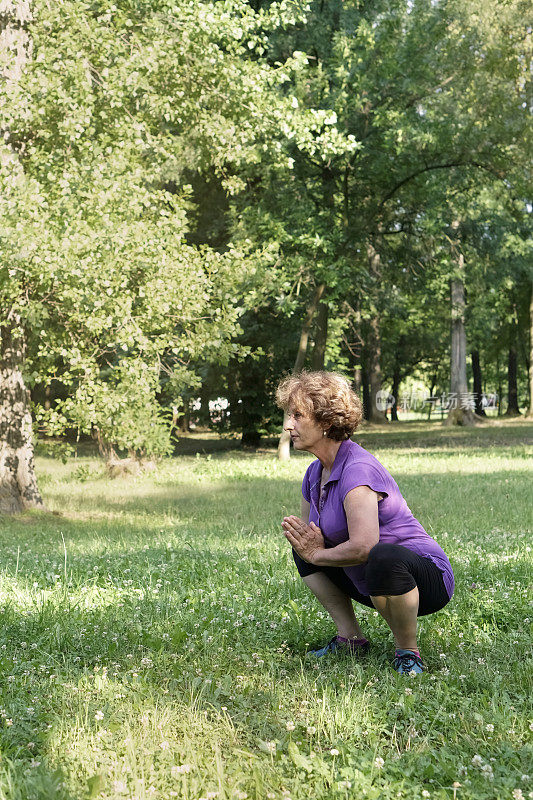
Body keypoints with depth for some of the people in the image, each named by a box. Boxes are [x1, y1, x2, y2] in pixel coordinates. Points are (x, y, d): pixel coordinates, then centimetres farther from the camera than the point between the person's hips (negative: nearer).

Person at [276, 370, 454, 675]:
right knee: (305, 550, 17)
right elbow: (306, 532, 18)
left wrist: (318, 554, -16)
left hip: (428, 578, -10)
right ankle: (350, 638, 12)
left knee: (384, 558, -42)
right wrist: (308, 542, -7)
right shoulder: (315, 473, 5)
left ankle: (408, 651, -17)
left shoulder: (358, 470, -24)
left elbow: (362, 547, -35)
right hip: (370, 582, 10)